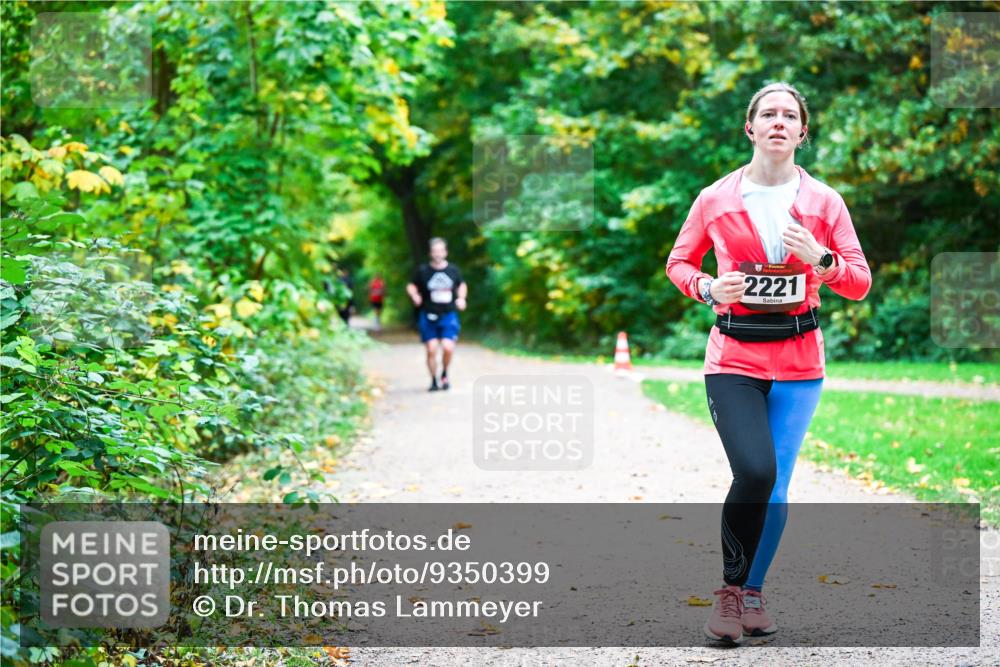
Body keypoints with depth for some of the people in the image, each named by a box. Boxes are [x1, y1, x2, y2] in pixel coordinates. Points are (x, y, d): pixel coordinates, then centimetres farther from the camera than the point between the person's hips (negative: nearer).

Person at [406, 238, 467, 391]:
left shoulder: (453, 270, 5)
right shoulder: (422, 270, -2)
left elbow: (462, 285, 22)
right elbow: (411, 286, 9)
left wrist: (461, 298, 4)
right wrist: (414, 295, -12)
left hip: (449, 315, 1)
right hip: (428, 317, -1)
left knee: (448, 347, -14)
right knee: (431, 350, -4)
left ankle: (444, 374, 13)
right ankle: (434, 381, 13)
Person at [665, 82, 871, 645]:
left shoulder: (824, 202, 3)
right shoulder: (715, 200, 1)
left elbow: (861, 282, 4)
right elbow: (679, 262, 13)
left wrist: (821, 259, -16)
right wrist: (708, 288, -9)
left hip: (798, 361, 2)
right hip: (734, 357, -2)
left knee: (777, 483, 3)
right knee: (755, 471, -20)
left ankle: (752, 592, 23)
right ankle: (731, 588, 0)